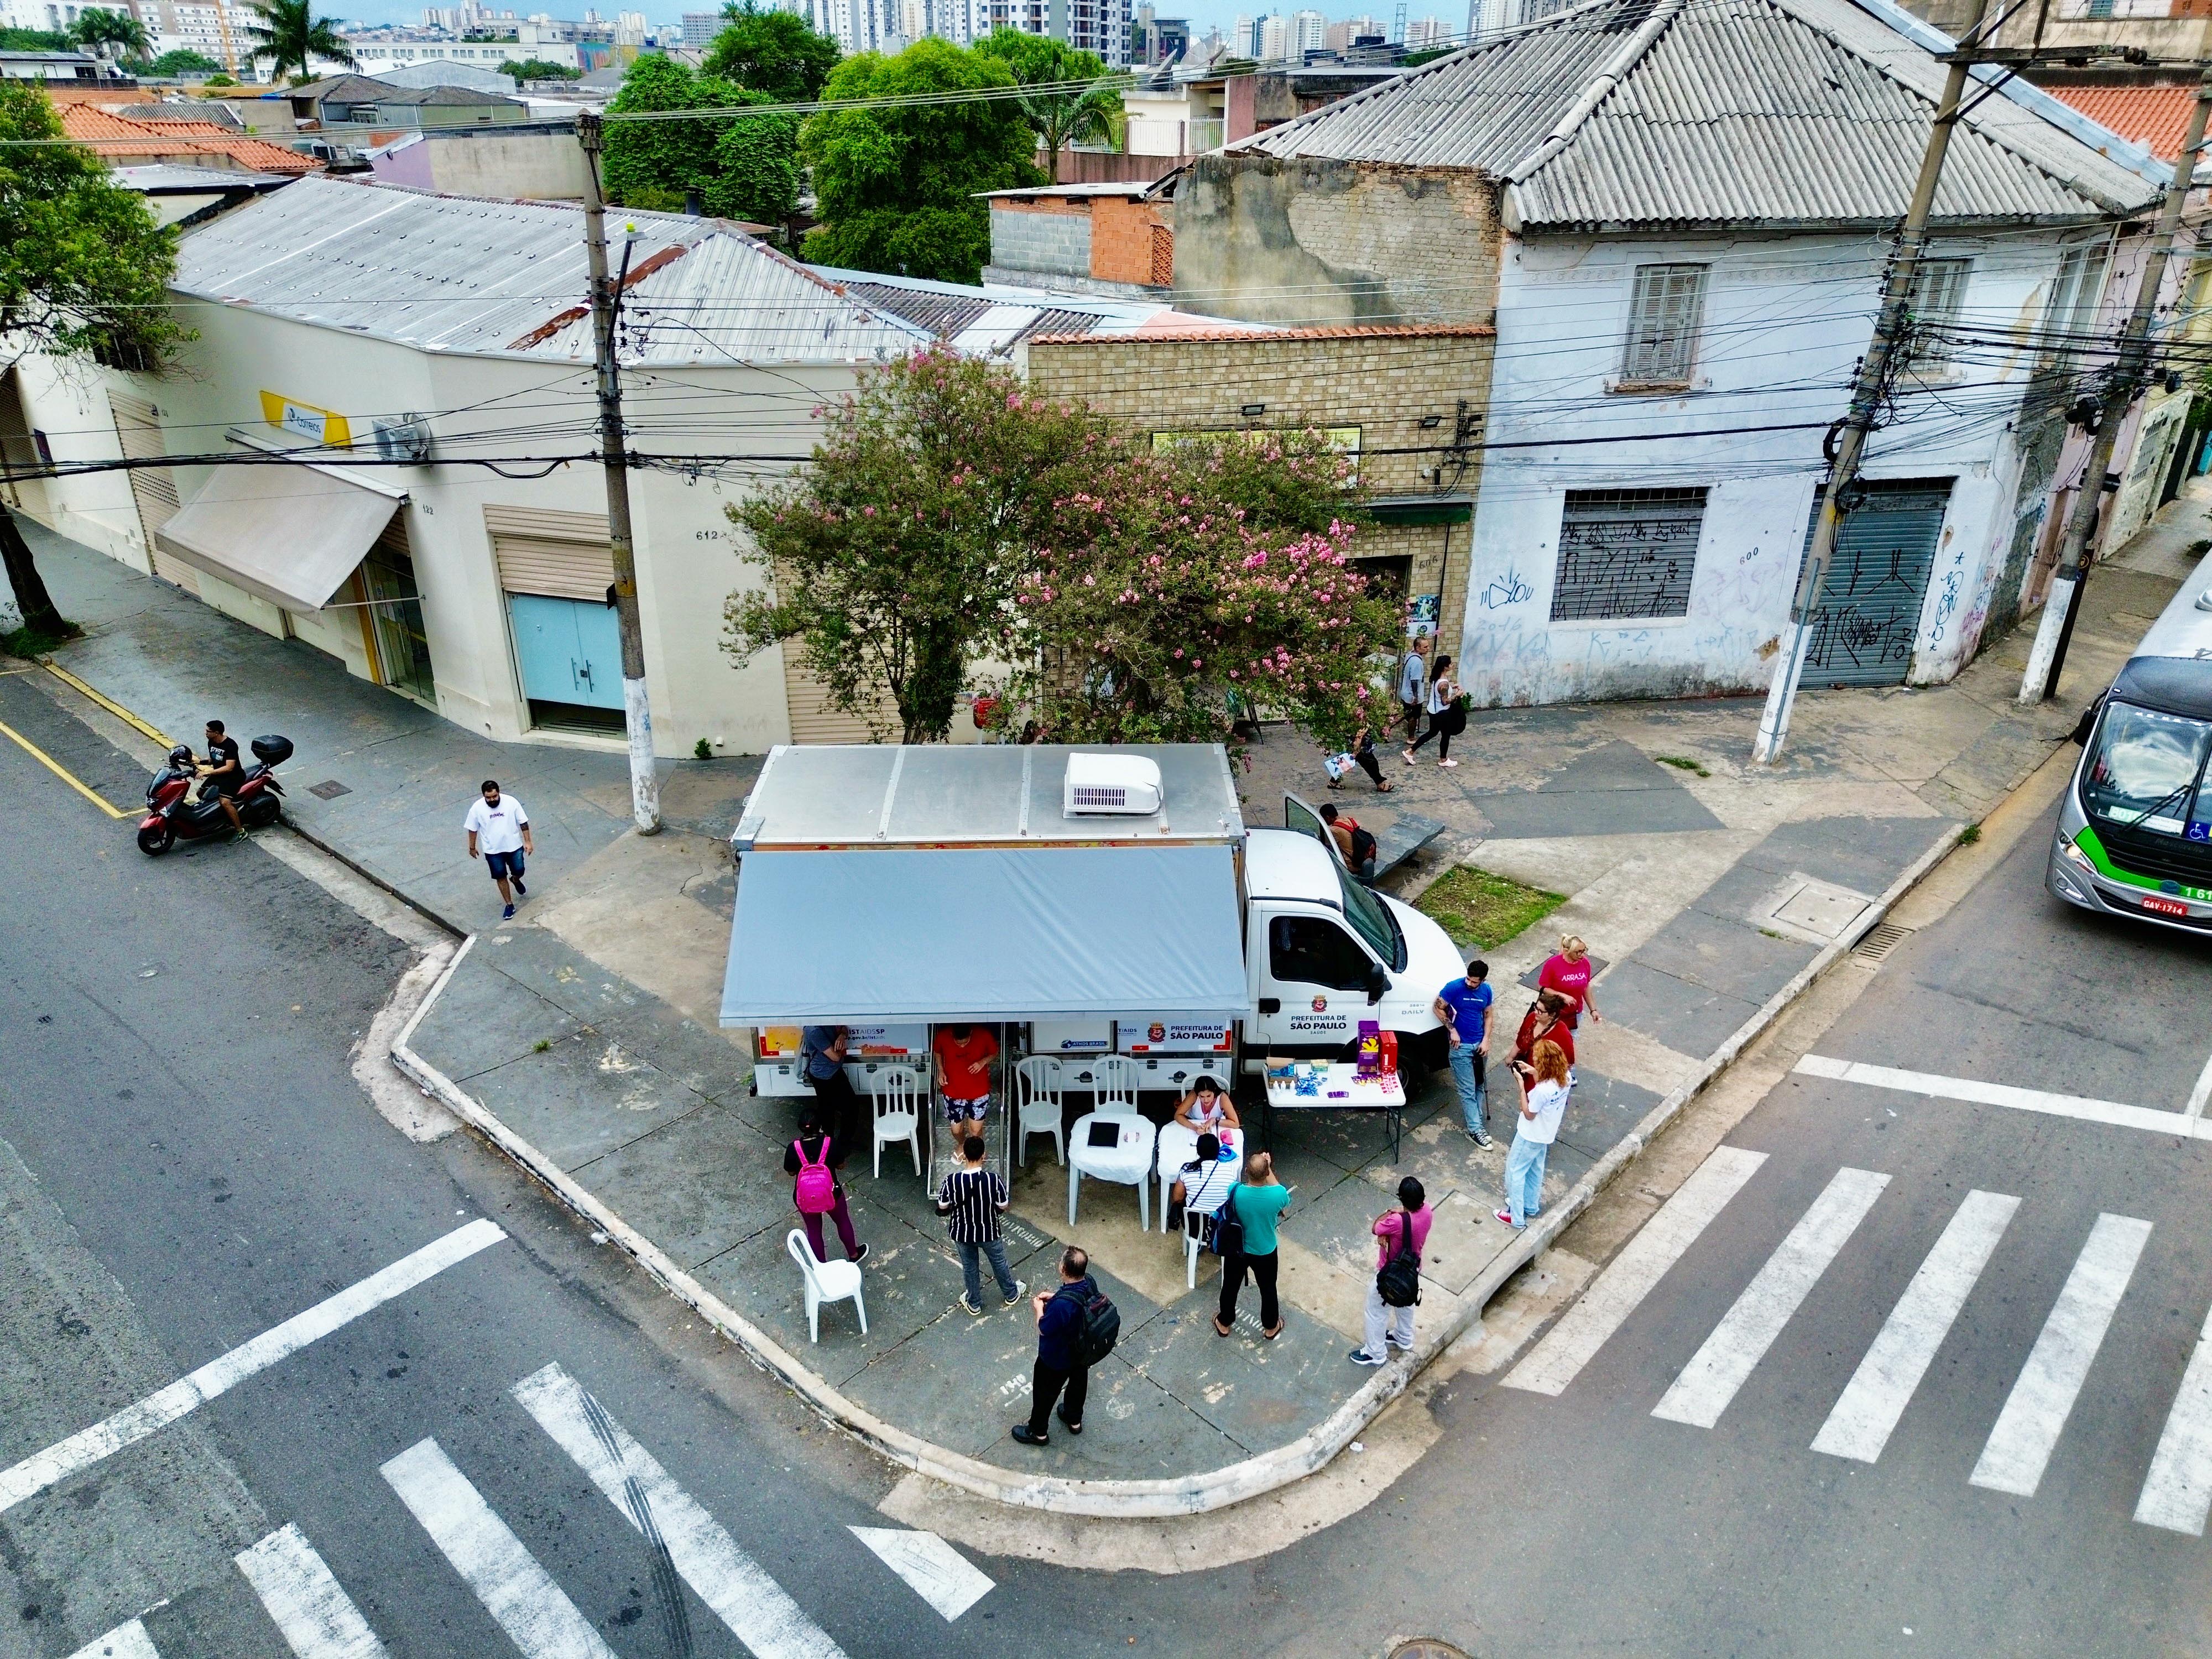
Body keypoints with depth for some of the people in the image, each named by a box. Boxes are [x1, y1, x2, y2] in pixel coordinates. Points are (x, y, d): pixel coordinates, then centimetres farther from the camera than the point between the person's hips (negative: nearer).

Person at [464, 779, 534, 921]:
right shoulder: (477, 808, -15)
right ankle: (510, 905, 22)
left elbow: (523, 823, -6)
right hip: (493, 850, 0)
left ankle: (515, 880, 45)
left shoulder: (511, 802, -16)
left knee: (519, 871, 7)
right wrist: (472, 847, 8)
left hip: (514, 846, 0)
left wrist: (528, 842, -6)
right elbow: (473, 829, -1)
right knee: (501, 877, 7)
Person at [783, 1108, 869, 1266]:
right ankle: (854, 1255, 47)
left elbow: (791, 1173, -4)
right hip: (831, 1194, 0)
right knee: (843, 1221, 27)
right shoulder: (831, 1143, -22)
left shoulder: (794, 1148, -21)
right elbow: (841, 1166, -7)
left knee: (813, 1230, 23)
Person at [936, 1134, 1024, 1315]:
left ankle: (974, 1303, 45)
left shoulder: (952, 1181, -26)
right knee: (999, 1263, 27)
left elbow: (943, 1207, -11)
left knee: (969, 1267, 26)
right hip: (989, 1232, 0)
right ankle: (1012, 1294, 50)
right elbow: (1003, 1207, -15)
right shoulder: (993, 1180, -28)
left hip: (962, 1233, 0)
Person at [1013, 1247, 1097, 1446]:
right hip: (1083, 1350, 7)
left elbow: (1044, 1329, -26)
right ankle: (1075, 1420, 56)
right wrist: (1054, 1297, -3)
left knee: (1045, 1392, 20)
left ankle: (1038, 1432, 43)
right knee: (1078, 1382, 31)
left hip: (1057, 1358, -6)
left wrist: (1039, 1308, -10)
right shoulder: (1088, 1282, -22)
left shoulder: (1062, 1305, -44)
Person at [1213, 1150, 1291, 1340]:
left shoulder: (1235, 1191, -30)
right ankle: (1271, 1327, 49)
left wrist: (1254, 1168, -4)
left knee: (1230, 1287, 27)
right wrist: (1268, 1168, -7)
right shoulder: (1278, 1195, -31)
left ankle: (1224, 1324, 48)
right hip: (1265, 1253, 0)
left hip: (1236, 1250, 0)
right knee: (1268, 1290, 27)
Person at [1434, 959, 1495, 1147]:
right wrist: (1452, 1030, -14)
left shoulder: (1486, 991, -2)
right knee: (1468, 1089, -3)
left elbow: (1488, 1016, 8)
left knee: (1480, 1085, 13)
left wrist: (1486, 1040, -2)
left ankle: (1476, 1118, 25)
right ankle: (1476, 1129, -1)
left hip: (1480, 1044, 5)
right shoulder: (1454, 987, -17)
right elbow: (1437, 1008, -9)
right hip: (1461, 1046, -5)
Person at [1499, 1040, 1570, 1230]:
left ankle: (1517, 1218, 18)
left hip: (1530, 1136, -8)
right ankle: (1531, 1206, 46)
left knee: (1515, 1171, 10)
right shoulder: (1565, 1079, -14)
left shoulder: (1541, 1090, -37)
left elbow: (1529, 1114, -21)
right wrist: (1535, 1074, -5)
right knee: (1535, 1170, 27)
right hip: (1546, 1135, 8)